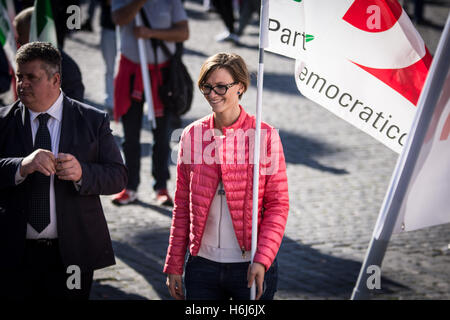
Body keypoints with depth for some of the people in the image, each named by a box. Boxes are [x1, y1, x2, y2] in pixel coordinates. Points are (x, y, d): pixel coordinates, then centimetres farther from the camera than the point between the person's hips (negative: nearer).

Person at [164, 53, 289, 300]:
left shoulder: (264, 135, -4)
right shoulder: (192, 135, 4)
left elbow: (278, 205, -4)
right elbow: (182, 207, 9)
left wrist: (262, 260, -15)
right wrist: (174, 266, 7)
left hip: (252, 269, -2)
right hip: (202, 266, 2)